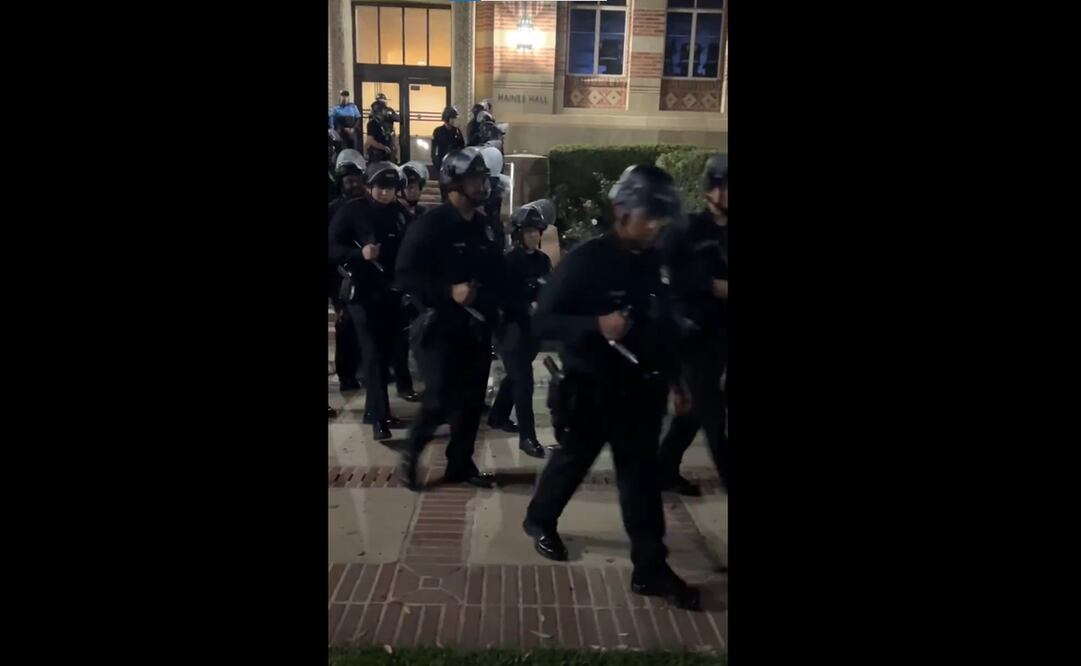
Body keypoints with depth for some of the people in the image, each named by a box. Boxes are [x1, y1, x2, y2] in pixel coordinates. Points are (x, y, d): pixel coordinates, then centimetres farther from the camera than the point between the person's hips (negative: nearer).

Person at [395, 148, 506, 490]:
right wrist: (448, 291, -26)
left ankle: (460, 464, 23)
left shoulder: (485, 227, 11)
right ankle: (411, 453, 17)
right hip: (441, 327, -6)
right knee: (440, 401, -8)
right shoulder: (430, 224, -10)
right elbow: (406, 275, -16)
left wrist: (495, 305, 2)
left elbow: (498, 273, 18)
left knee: (471, 400, 9)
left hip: (477, 327, 6)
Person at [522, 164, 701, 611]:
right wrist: (597, 325, -31)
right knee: (573, 461, 15)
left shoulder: (654, 262, 3)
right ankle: (539, 520, 42)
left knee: (641, 475, 8)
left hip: (639, 388, 5)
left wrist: (673, 378, 13)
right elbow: (542, 322, -17)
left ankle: (650, 569, 17)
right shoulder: (584, 260, -14)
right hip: (591, 388, -4)